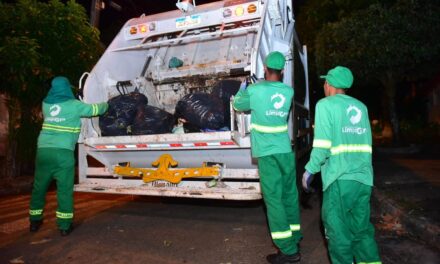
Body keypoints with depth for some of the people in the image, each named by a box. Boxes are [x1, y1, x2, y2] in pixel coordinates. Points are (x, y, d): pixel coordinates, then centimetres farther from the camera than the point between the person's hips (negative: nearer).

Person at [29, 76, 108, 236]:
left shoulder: (46, 103, 14)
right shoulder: (74, 105, 1)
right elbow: (95, 109, 12)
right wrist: (106, 105, 34)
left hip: (43, 150, 5)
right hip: (63, 152, -5)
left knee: (39, 187, 16)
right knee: (65, 189, 1)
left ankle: (35, 221, 27)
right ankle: (64, 226, 3)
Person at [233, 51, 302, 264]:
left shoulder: (254, 90, -7)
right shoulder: (288, 91, 5)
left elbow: (238, 105, 12)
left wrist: (243, 88, 29)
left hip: (268, 153, -5)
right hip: (286, 151, 5)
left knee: (274, 200, -1)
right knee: (290, 195, 16)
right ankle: (294, 237, 31)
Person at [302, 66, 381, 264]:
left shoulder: (326, 105, -4)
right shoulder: (361, 107, 15)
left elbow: (323, 144, -14)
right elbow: (366, 144, 18)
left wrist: (310, 169, -5)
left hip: (340, 178, -6)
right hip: (364, 177, 6)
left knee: (338, 228, 6)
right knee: (362, 228, 15)